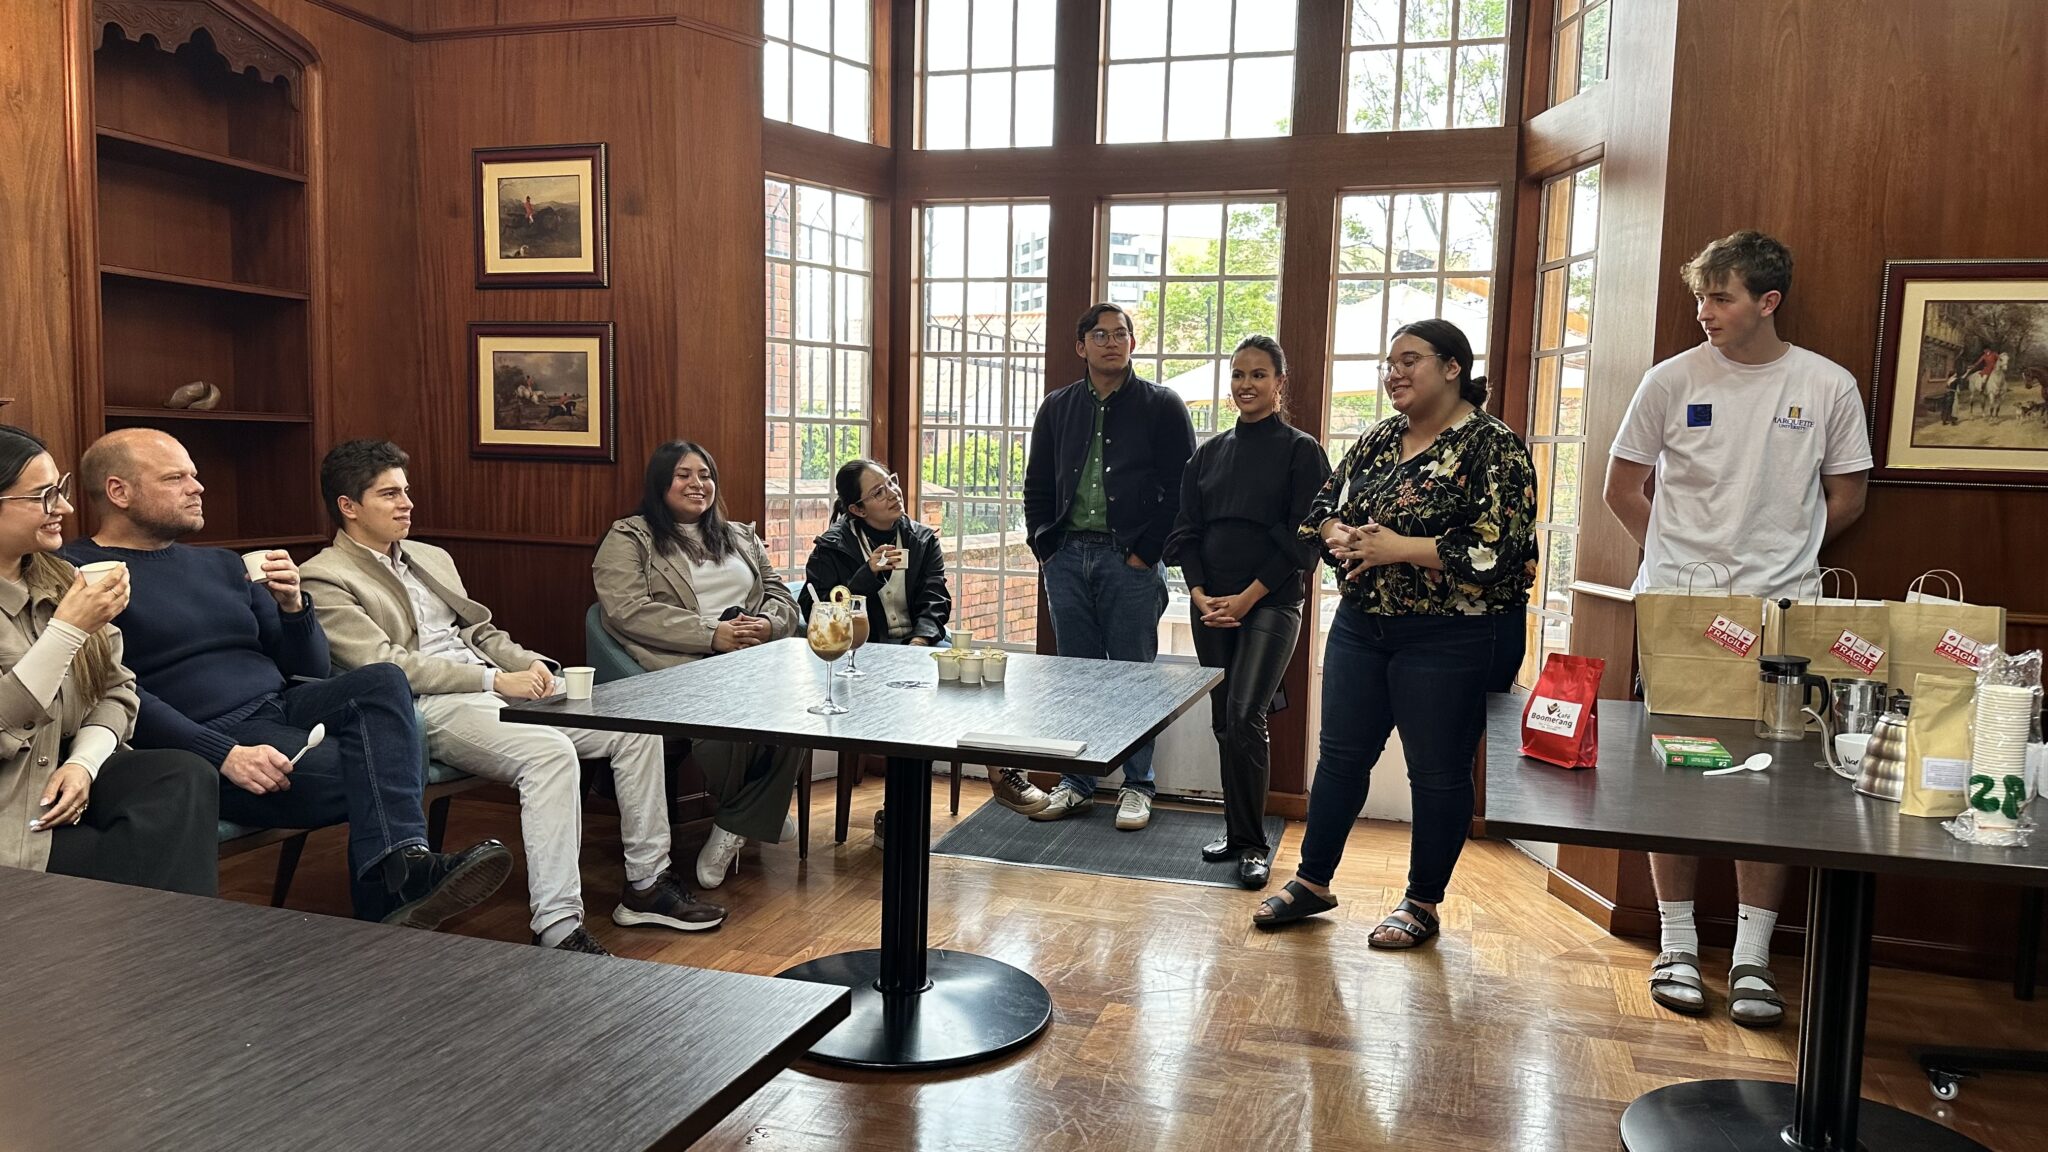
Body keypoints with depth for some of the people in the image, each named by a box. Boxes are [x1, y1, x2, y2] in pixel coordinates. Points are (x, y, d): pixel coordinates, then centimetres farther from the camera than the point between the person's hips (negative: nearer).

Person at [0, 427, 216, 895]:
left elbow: (117, 691, 11)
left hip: (60, 774, 6)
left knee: (186, 776, -23)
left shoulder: (59, 581, 12)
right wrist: (69, 629, -22)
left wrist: (83, 763, -7)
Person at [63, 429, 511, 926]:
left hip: (282, 706, 6)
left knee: (382, 681, -25)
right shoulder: (76, 574, 1)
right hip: (205, 740, -6)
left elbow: (314, 672, 21)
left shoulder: (221, 565, 22)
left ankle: (397, 870, -39)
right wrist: (224, 754, -23)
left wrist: (292, 604, 1)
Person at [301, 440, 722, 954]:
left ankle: (647, 884, 2)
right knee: (551, 753, -35)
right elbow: (387, 666, -13)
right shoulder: (324, 580, -2)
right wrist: (496, 680, -18)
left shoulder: (433, 558, 23)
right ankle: (557, 930, -32)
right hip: (431, 708, -8)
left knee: (636, 728, -7)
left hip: (495, 683, 8)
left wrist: (533, 665, 1)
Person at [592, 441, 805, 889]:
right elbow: (628, 611, -7)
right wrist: (711, 634, -15)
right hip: (681, 666, -5)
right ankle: (759, 815, -6)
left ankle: (733, 826, -12)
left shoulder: (741, 537, 28)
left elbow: (782, 596, 22)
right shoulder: (629, 538, 10)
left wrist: (767, 624, -4)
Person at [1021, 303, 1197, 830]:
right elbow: (1037, 486, 16)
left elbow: (1181, 490, -5)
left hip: (1131, 561, -4)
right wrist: (1044, 546, 5)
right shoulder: (1057, 408, 12)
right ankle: (1076, 782, 20)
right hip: (1067, 558, 4)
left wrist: (1149, 551, -11)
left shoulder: (1162, 406, 0)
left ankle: (1137, 787, 14)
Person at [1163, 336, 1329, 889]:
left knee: (1244, 719, -15)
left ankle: (1253, 844, -2)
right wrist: (1200, 595, -5)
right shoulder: (1209, 453, 12)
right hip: (1209, 607, 5)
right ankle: (1236, 833, 21)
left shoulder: (1301, 451, -2)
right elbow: (1186, 531, 9)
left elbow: (1302, 539, -7)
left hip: (1269, 604, -5)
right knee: (1223, 723, 8)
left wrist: (1247, 597, -12)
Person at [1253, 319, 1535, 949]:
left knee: (1437, 771, 6)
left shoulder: (1492, 446, -11)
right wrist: (1339, 536, -8)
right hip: (1361, 625, 7)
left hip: (1447, 639, -6)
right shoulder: (1376, 441, 11)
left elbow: (1500, 546, -20)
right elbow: (1322, 507, 16)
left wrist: (1399, 548, -20)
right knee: (1340, 755, 12)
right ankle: (1312, 881, 25)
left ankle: (1423, 904, 20)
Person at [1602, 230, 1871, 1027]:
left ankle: (1752, 956, 15)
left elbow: (1846, 499, 9)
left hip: (1778, 613, 0)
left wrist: (1775, 559, 7)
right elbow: (1623, 491, 6)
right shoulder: (1672, 380, -1)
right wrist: (1679, 559, 4)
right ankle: (1678, 946, 18)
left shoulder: (1829, 387, 0)